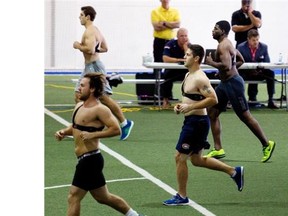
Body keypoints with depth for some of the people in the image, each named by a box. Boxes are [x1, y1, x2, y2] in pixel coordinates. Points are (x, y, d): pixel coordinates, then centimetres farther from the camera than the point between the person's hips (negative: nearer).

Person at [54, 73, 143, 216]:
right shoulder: (79, 106, 13)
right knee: (103, 197, 21)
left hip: (90, 160, -10)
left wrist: (93, 135, -24)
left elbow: (116, 129, -20)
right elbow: (75, 127, 27)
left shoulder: (99, 109, -15)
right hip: (86, 160, 10)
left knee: (74, 197, -8)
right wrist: (64, 132, 6)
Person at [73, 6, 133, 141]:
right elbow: (105, 48, 22)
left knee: (104, 98, -7)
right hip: (89, 68, 11)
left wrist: (78, 46, -14)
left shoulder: (90, 32, -17)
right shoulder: (95, 30, 16)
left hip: (94, 67, -11)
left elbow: (90, 49, -31)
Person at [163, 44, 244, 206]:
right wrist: (181, 106, 7)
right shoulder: (189, 75, 12)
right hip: (192, 121, 11)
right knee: (197, 159, 18)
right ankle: (234, 172, 25)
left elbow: (213, 99, -26)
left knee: (180, 157, -3)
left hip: (197, 122, -11)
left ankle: (182, 197, 8)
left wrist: (190, 107, -25)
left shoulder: (199, 78, -19)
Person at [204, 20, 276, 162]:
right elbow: (241, 60, 25)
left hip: (233, 84, -11)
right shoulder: (227, 43, 14)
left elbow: (226, 66, -31)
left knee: (245, 116, -3)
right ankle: (218, 149, 9)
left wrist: (211, 62, -19)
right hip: (225, 83, 11)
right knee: (212, 112, 7)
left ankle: (267, 145, 7)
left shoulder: (223, 46, -18)